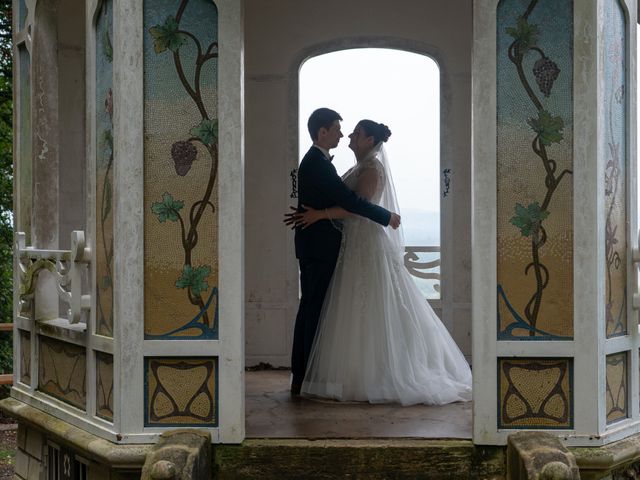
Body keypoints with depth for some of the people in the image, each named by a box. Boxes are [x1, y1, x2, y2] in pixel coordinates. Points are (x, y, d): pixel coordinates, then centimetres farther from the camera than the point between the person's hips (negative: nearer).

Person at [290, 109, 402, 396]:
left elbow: (340, 197, 18)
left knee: (309, 308, 12)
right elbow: (348, 200, -22)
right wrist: (387, 217, -13)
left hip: (312, 246, 10)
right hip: (319, 246, -10)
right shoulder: (318, 164, -18)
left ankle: (300, 376, 18)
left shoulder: (314, 161, 15)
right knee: (316, 309, -6)